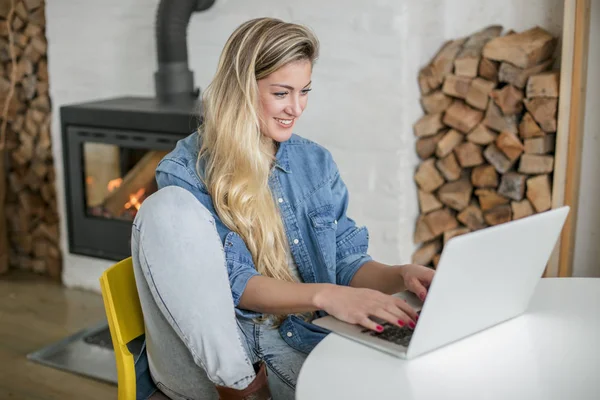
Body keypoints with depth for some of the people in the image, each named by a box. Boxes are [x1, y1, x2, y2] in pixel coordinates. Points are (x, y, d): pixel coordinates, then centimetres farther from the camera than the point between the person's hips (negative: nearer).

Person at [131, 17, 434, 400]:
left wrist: (400, 276, -15)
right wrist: (323, 295, -30)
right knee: (167, 206, -25)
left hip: (294, 342, 2)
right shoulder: (185, 172, -5)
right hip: (207, 353, -1)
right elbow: (230, 282, -14)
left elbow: (347, 262, 7)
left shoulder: (316, 162, 9)